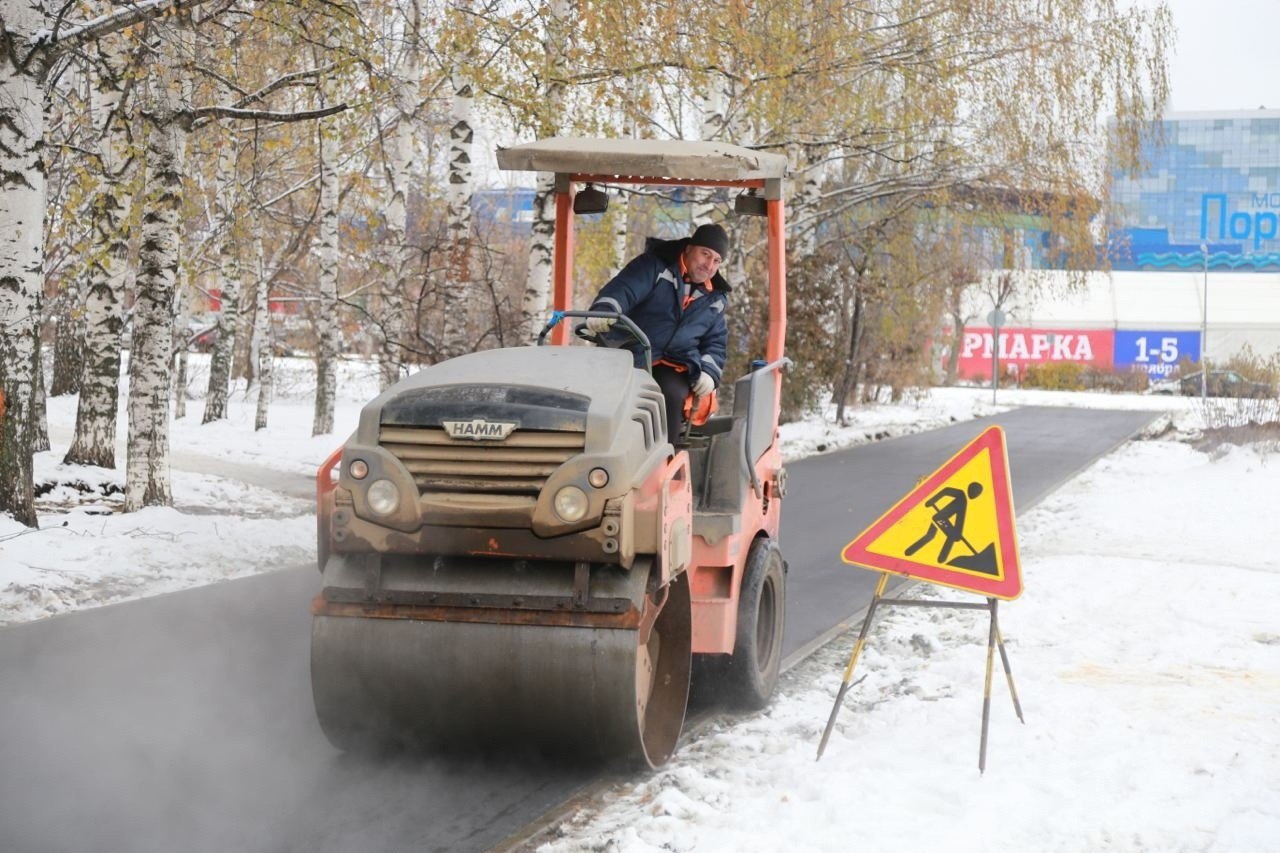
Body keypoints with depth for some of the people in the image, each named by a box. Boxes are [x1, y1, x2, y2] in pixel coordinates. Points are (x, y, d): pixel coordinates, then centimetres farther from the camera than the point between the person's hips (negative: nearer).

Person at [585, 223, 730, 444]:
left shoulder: (715, 300, 20)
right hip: (629, 356, -2)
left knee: (671, 395, -32)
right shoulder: (655, 266, 6)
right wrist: (604, 311, -34)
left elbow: (716, 343, 26)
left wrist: (709, 372, 3)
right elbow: (622, 290, -11)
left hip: (675, 369, 2)